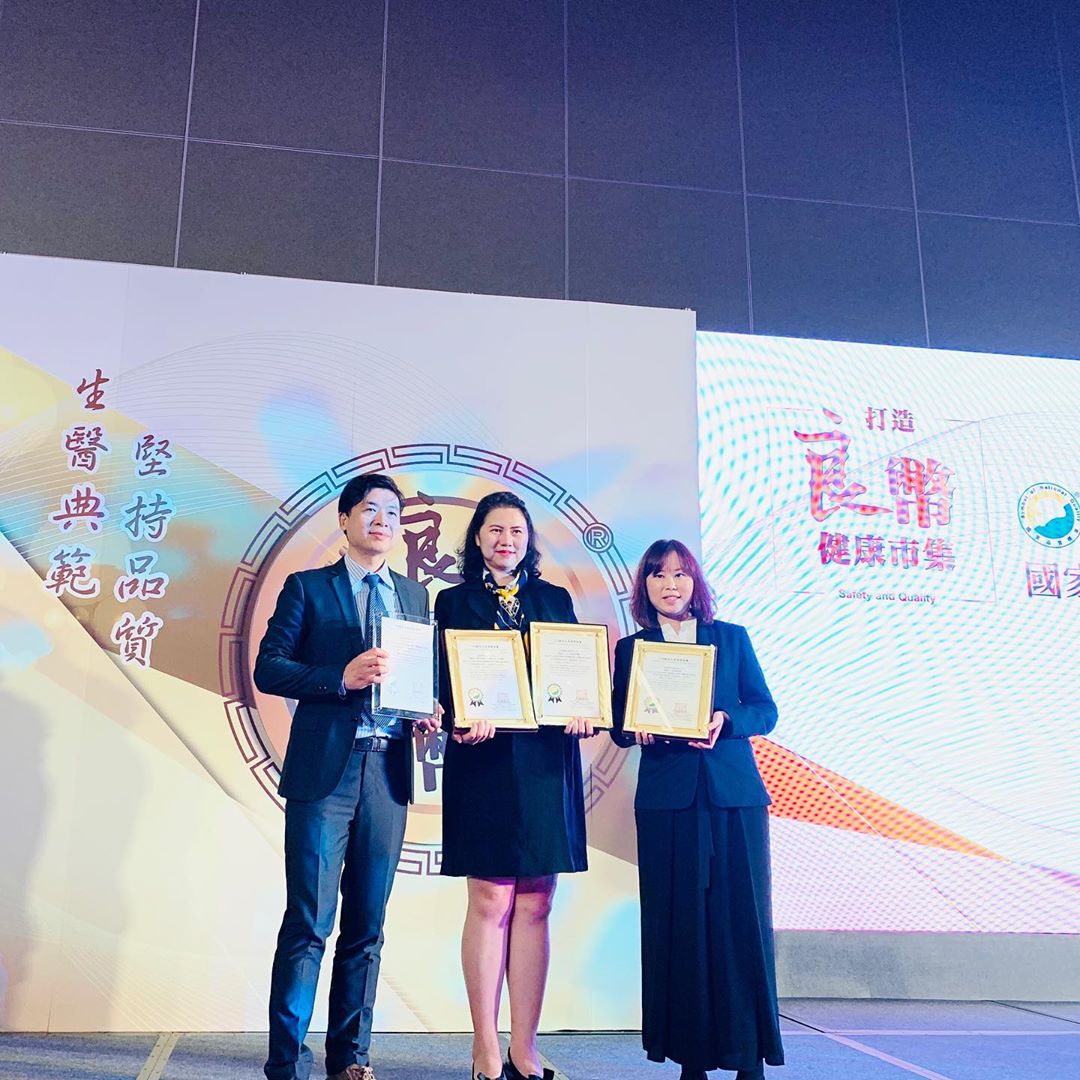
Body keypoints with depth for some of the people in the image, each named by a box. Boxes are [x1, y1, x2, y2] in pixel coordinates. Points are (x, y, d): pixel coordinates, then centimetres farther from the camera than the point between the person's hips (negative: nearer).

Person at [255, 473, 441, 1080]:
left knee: (367, 924, 9)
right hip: (324, 772, -4)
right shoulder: (307, 588, 5)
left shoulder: (415, 595, 17)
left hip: (388, 774, 4)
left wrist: (429, 711, -3)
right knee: (309, 922, -3)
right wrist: (341, 678, -17)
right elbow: (268, 668, -3)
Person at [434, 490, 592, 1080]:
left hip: (546, 762, 3)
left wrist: (582, 712, -10)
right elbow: (444, 681, 1)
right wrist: (461, 720, -18)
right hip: (483, 759, -2)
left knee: (534, 904, 4)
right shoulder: (455, 601, 8)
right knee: (490, 902, -1)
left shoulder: (555, 599, 15)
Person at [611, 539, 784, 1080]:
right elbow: (619, 726, 7)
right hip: (667, 800, 0)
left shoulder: (732, 638, 12)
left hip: (736, 796, 0)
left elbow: (765, 710, 7)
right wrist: (639, 731, -15)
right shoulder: (631, 648, 11)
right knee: (678, 922, 0)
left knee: (741, 918, -1)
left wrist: (724, 721, -12)